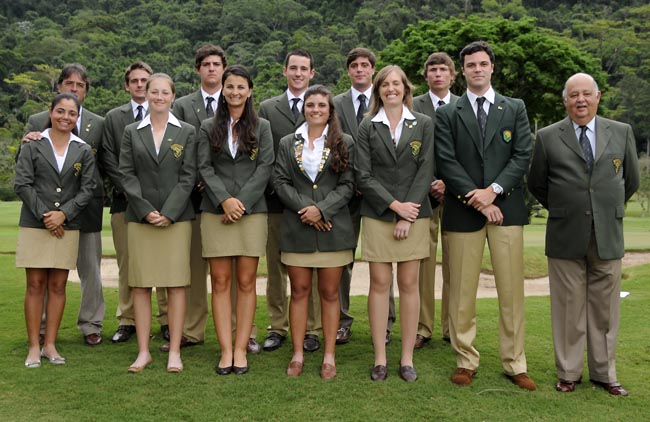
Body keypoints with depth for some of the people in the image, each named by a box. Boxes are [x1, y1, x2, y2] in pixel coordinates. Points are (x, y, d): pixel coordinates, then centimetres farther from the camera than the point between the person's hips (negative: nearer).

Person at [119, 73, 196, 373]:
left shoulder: (186, 132, 7)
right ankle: (143, 351, 10)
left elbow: (188, 176, 0)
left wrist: (169, 213, -11)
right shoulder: (132, 132, 11)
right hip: (139, 218, 1)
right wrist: (146, 211, -10)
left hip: (177, 218, -1)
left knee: (176, 284, -1)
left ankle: (174, 352, 5)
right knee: (140, 285, 2)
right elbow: (126, 175, 3)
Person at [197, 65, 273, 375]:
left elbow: (265, 167, 0)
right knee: (220, 282, 0)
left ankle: (241, 349, 7)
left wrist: (242, 201, -11)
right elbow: (205, 167, 2)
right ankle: (225, 350, 5)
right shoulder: (208, 128, 11)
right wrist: (224, 200, -12)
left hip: (252, 211, 0)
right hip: (216, 212, 1)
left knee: (246, 282, 1)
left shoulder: (261, 127, 9)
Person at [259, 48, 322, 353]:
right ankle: (277, 327, 19)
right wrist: (274, 186, -3)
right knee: (275, 267, 8)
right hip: (276, 199, 2)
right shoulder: (267, 108, 11)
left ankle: (311, 329, 14)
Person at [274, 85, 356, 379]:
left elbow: (347, 185, 0)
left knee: (329, 293, 4)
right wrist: (303, 207, -12)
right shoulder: (288, 143, 10)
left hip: (333, 228, -1)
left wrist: (321, 209, -13)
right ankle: (297, 355, 15)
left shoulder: (344, 143, 6)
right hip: (297, 228, 1)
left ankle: (329, 357, 12)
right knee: (299, 291, 6)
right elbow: (280, 181, 2)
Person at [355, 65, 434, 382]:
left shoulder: (423, 124, 6)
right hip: (377, 215, 0)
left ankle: (407, 358, 11)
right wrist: (394, 204, -11)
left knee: (409, 284, 3)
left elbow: (425, 171, -1)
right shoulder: (367, 127, 5)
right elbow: (363, 175, -1)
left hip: (414, 214, 0)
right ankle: (380, 359, 9)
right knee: (379, 284, 1)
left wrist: (408, 215, -9)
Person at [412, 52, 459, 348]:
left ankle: (452, 328, 13)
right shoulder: (413, 107, 7)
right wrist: (428, 184, -7)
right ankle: (422, 327, 9)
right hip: (423, 192, -1)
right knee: (423, 263, 0)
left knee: (454, 264, 4)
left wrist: (449, 183, -6)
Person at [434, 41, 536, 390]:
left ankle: (514, 364, 13)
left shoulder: (515, 109, 11)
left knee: (511, 289, 3)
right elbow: (447, 163, -2)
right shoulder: (447, 114, 7)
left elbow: (523, 155, 3)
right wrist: (477, 200, -11)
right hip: (463, 211, -1)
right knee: (462, 291, 3)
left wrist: (494, 190, -11)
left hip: (506, 208, 1)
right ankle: (465, 361, 15)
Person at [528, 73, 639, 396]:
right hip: (565, 237, -1)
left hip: (608, 236, 2)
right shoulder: (547, 137, 0)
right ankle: (568, 373, 17)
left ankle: (604, 373, 22)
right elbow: (536, 184, 9)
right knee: (568, 308, 5)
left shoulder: (622, 133, 6)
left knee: (605, 308, 9)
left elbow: (631, 180, 15)